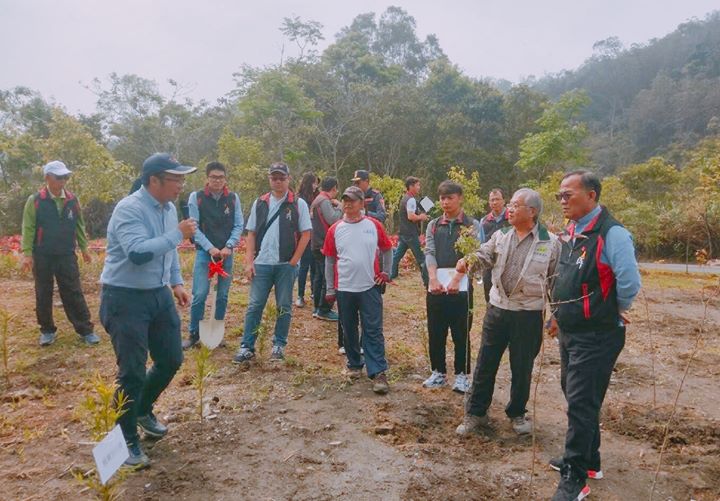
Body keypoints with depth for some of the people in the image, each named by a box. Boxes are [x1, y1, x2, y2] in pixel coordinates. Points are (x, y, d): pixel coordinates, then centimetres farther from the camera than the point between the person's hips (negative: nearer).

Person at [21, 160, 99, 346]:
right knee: (43, 295, 9)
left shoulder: (72, 200, 3)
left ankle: (85, 330, 9)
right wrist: (27, 253, -13)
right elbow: (28, 229, -7)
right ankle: (47, 330, 24)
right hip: (42, 257, -1)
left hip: (67, 256, 2)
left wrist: (84, 248, 9)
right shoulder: (35, 201, -6)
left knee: (74, 294, 3)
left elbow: (79, 226, 10)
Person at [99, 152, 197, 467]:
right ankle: (127, 440, 18)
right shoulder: (129, 209, -20)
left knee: (171, 359, 14)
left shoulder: (169, 208, 6)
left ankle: (142, 411, 40)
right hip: (125, 299, -8)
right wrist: (177, 234, -26)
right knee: (133, 372, -2)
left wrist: (176, 283, 12)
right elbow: (138, 252, -33)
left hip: (159, 294, 8)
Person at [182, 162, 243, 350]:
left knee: (223, 295, 7)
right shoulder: (196, 197, -2)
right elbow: (194, 227, -4)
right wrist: (210, 248, -13)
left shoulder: (233, 198, 3)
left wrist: (228, 246, -11)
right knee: (200, 295, -7)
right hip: (204, 251, -2)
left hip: (226, 253, 2)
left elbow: (238, 226, 3)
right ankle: (194, 334, 8)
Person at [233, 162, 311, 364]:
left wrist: (293, 262, -8)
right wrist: (249, 261, 1)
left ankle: (279, 345, 20)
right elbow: (251, 234, 10)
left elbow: (305, 234, -2)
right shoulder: (260, 203, 9)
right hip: (262, 264, 2)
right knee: (255, 306, 3)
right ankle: (246, 347, 11)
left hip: (286, 265, -2)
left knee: (284, 307, 7)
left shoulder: (298, 204, 0)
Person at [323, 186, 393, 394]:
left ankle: (378, 373, 0)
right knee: (349, 330, 13)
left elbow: (387, 250, 12)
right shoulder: (335, 229, 2)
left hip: (370, 287, -2)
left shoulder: (374, 225, -1)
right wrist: (330, 289, 7)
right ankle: (354, 364, 30)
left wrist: (386, 272, 4)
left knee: (373, 331, -2)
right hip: (344, 289, 2)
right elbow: (329, 260, 8)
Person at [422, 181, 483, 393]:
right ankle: (438, 372, 26)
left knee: (461, 334, 7)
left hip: (461, 288, -3)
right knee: (435, 333, 11)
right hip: (435, 287, 3)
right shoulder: (433, 225, 10)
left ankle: (461, 375, 21)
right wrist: (433, 278, -19)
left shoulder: (472, 225, 0)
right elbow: (429, 253, -2)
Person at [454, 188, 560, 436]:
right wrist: (467, 261, -21)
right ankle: (476, 413, 23)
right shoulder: (501, 236, 5)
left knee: (522, 368, 11)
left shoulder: (550, 242, -5)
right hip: (497, 309, 3)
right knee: (485, 364, 9)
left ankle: (517, 413, 32)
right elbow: (483, 256, 1)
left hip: (529, 315, -3)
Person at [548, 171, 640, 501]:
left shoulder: (612, 234, -19)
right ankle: (588, 460, 37)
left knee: (581, 404, -3)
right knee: (577, 398, 19)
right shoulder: (570, 233, 9)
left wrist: (612, 311, -5)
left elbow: (630, 284, -22)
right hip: (570, 333, 9)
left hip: (596, 336, -9)